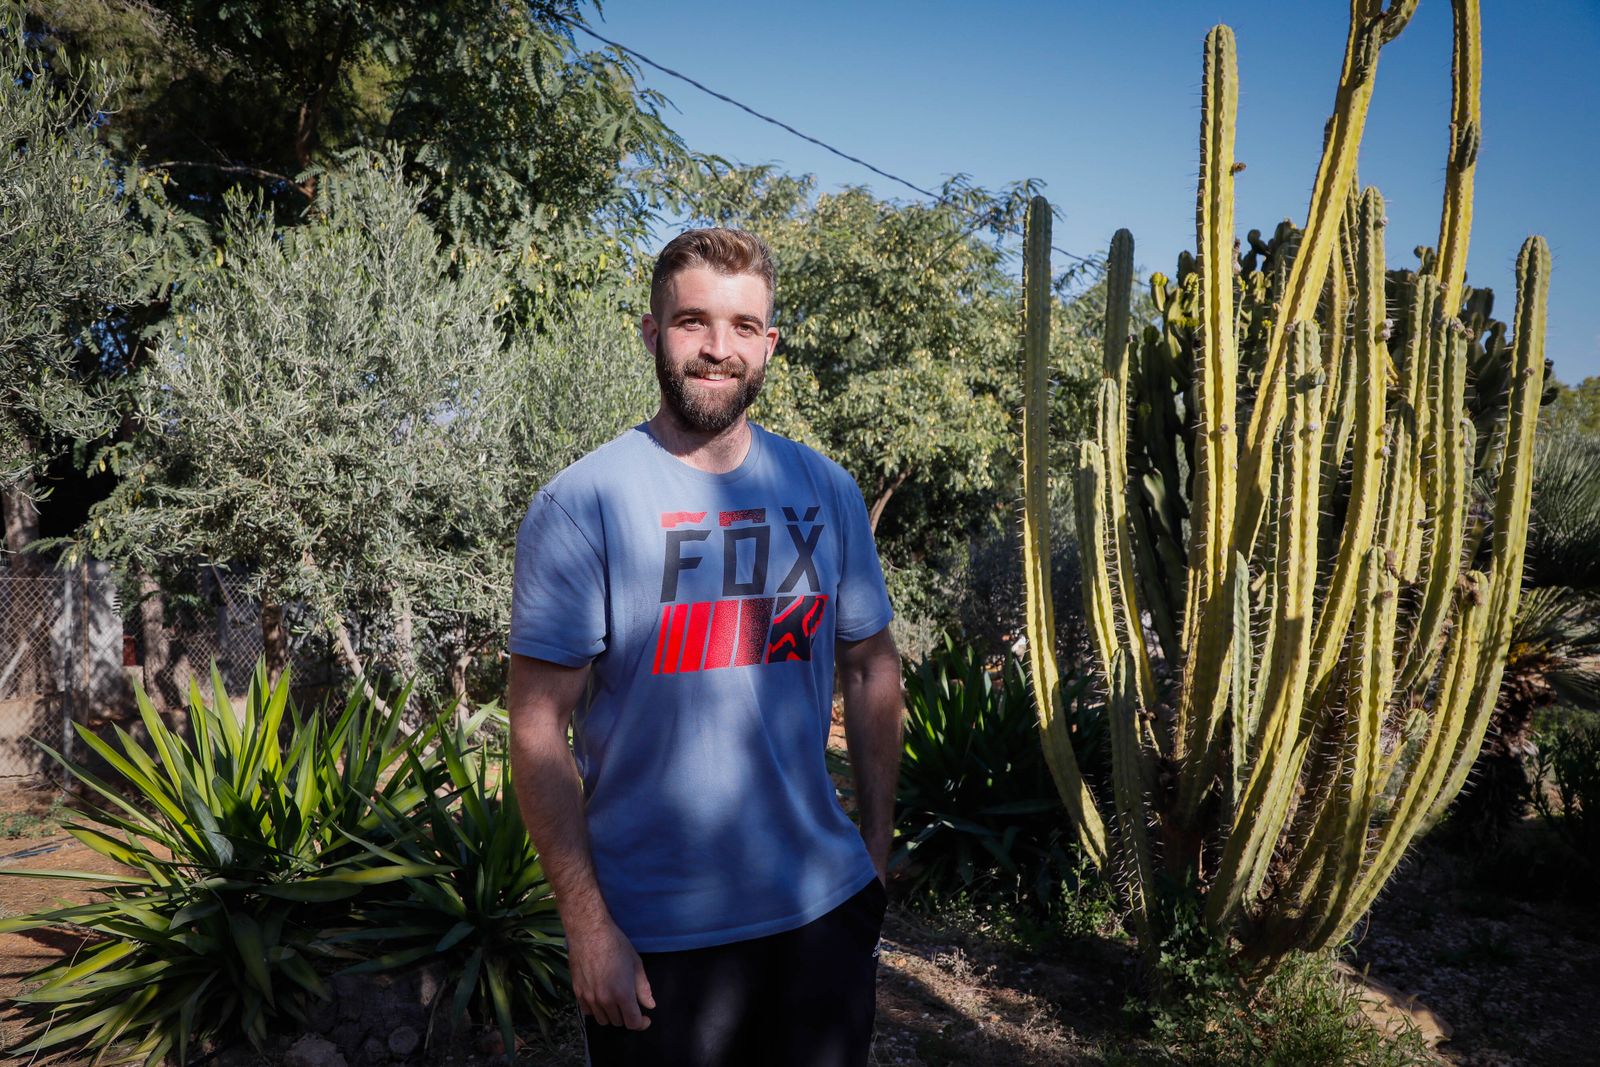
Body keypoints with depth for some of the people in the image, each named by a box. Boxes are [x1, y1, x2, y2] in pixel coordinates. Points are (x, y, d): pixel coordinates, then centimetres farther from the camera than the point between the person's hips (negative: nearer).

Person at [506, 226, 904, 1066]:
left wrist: (877, 846, 8)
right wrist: (587, 924, -13)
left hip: (825, 907, 4)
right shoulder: (581, 503, -12)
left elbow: (871, 666, 9)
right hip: (654, 934, -3)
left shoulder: (826, 492, 1)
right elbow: (539, 726, -12)